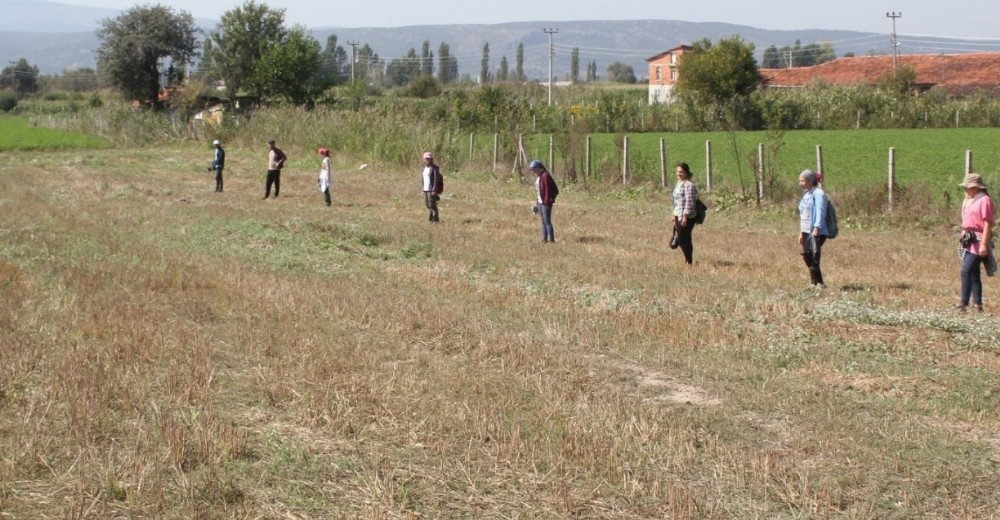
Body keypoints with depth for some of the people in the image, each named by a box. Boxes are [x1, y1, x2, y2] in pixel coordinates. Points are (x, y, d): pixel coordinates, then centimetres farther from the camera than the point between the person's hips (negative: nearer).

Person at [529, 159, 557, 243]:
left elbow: (548, 190, -18)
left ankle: (551, 239, -6)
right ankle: (544, 239, 16)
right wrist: (537, 201, 15)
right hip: (540, 202, 9)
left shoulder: (545, 176, -16)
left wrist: (547, 202, -19)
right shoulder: (538, 177, 11)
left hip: (546, 202, -9)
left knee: (547, 221, -8)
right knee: (543, 221, 11)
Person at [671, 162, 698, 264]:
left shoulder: (689, 185, -15)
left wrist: (684, 217, -23)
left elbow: (689, 202, -20)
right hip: (678, 215, 9)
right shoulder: (679, 183, 15)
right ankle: (688, 259, 23)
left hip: (686, 216, -9)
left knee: (683, 239, -5)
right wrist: (675, 215, 23)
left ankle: (689, 261, 5)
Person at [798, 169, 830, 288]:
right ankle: (816, 283, 14)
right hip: (806, 232, 9)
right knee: (807, 257, 7)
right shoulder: (806, 194, 18)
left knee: (814, 258, -12)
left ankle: (818, 283, -7)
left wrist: (816, 229, -24)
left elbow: (820, 212, -17)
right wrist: (801, 233, 22)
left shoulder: (818, 193, -9)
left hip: (817, 232, -9)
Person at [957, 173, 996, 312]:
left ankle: (963, 304, -14)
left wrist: (984, 244, -20)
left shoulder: (984, 200, -12)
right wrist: (963, 238, 20)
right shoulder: (969, 201, 16)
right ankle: (978, 305, 17)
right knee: (974, 274, 12)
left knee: (966, 271, -16)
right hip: (969, 242, 10)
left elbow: (988, 223, -16)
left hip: (978, 242, -10)